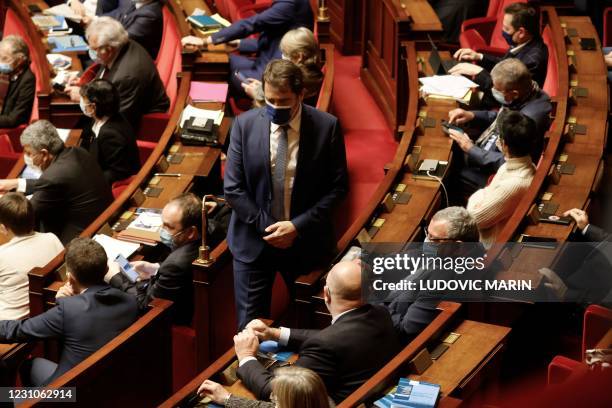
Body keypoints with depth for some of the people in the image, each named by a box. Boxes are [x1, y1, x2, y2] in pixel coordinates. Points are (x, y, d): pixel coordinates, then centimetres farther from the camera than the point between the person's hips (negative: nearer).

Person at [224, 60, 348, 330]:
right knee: (250, 326, 4)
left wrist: (298, 226, -14)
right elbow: (233, 189, -4)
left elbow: (337, 186, -5)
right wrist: (265, 226, -12)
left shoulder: (327, 127, -9)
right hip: (254, 239, 1)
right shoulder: (245, 124, -7)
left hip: (305, 240, 0)